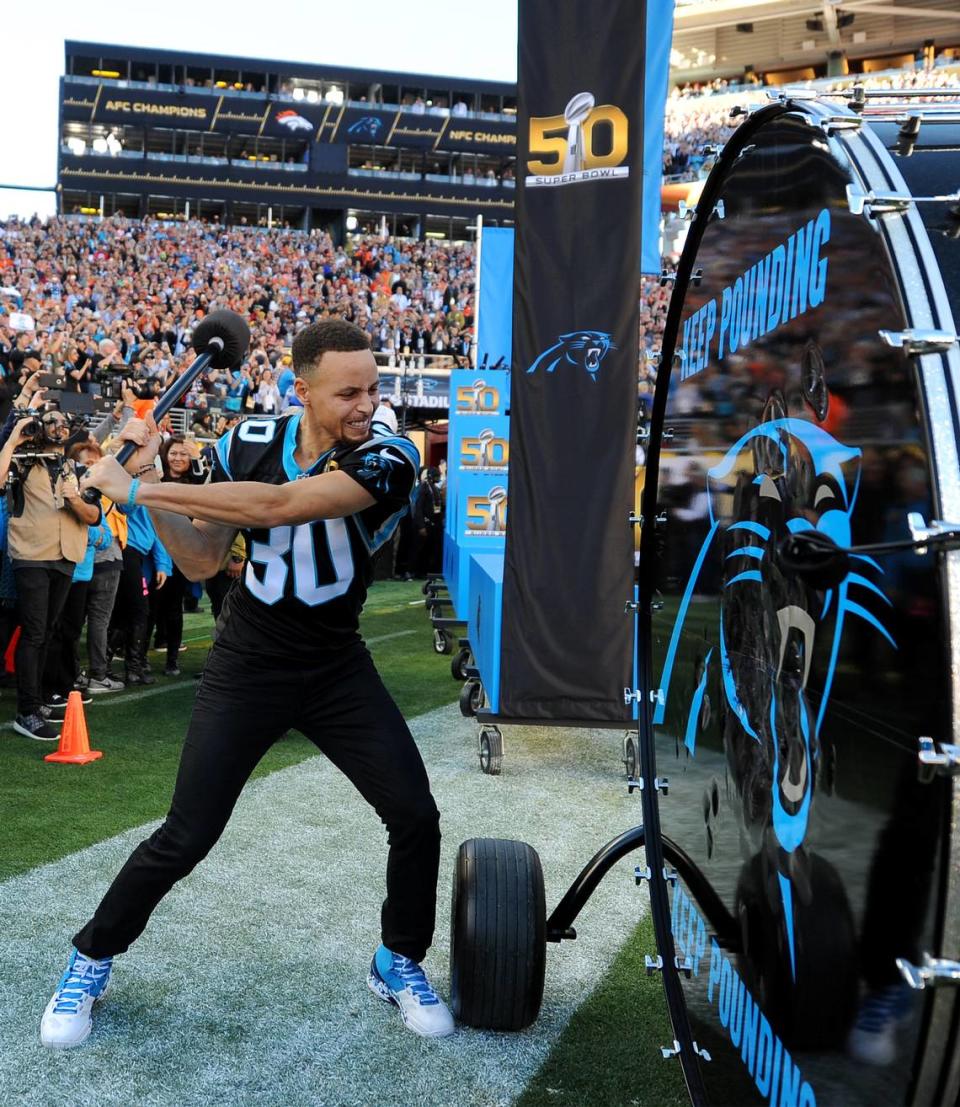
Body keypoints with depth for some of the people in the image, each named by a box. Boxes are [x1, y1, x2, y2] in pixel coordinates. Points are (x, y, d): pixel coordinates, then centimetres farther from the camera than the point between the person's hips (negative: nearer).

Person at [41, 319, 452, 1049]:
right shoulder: (247, 445, -8)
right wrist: (149, 485, -15)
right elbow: (201, 562, 0)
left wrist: (139, 490, -30)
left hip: (338, 667, 0)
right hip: (248, 665, 0)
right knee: (187, 838, 0)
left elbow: (277, 506, -33)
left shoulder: (387, 460, -19)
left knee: (416, 818, -4)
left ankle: (400, 965, 22)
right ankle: (89, 962, 25)